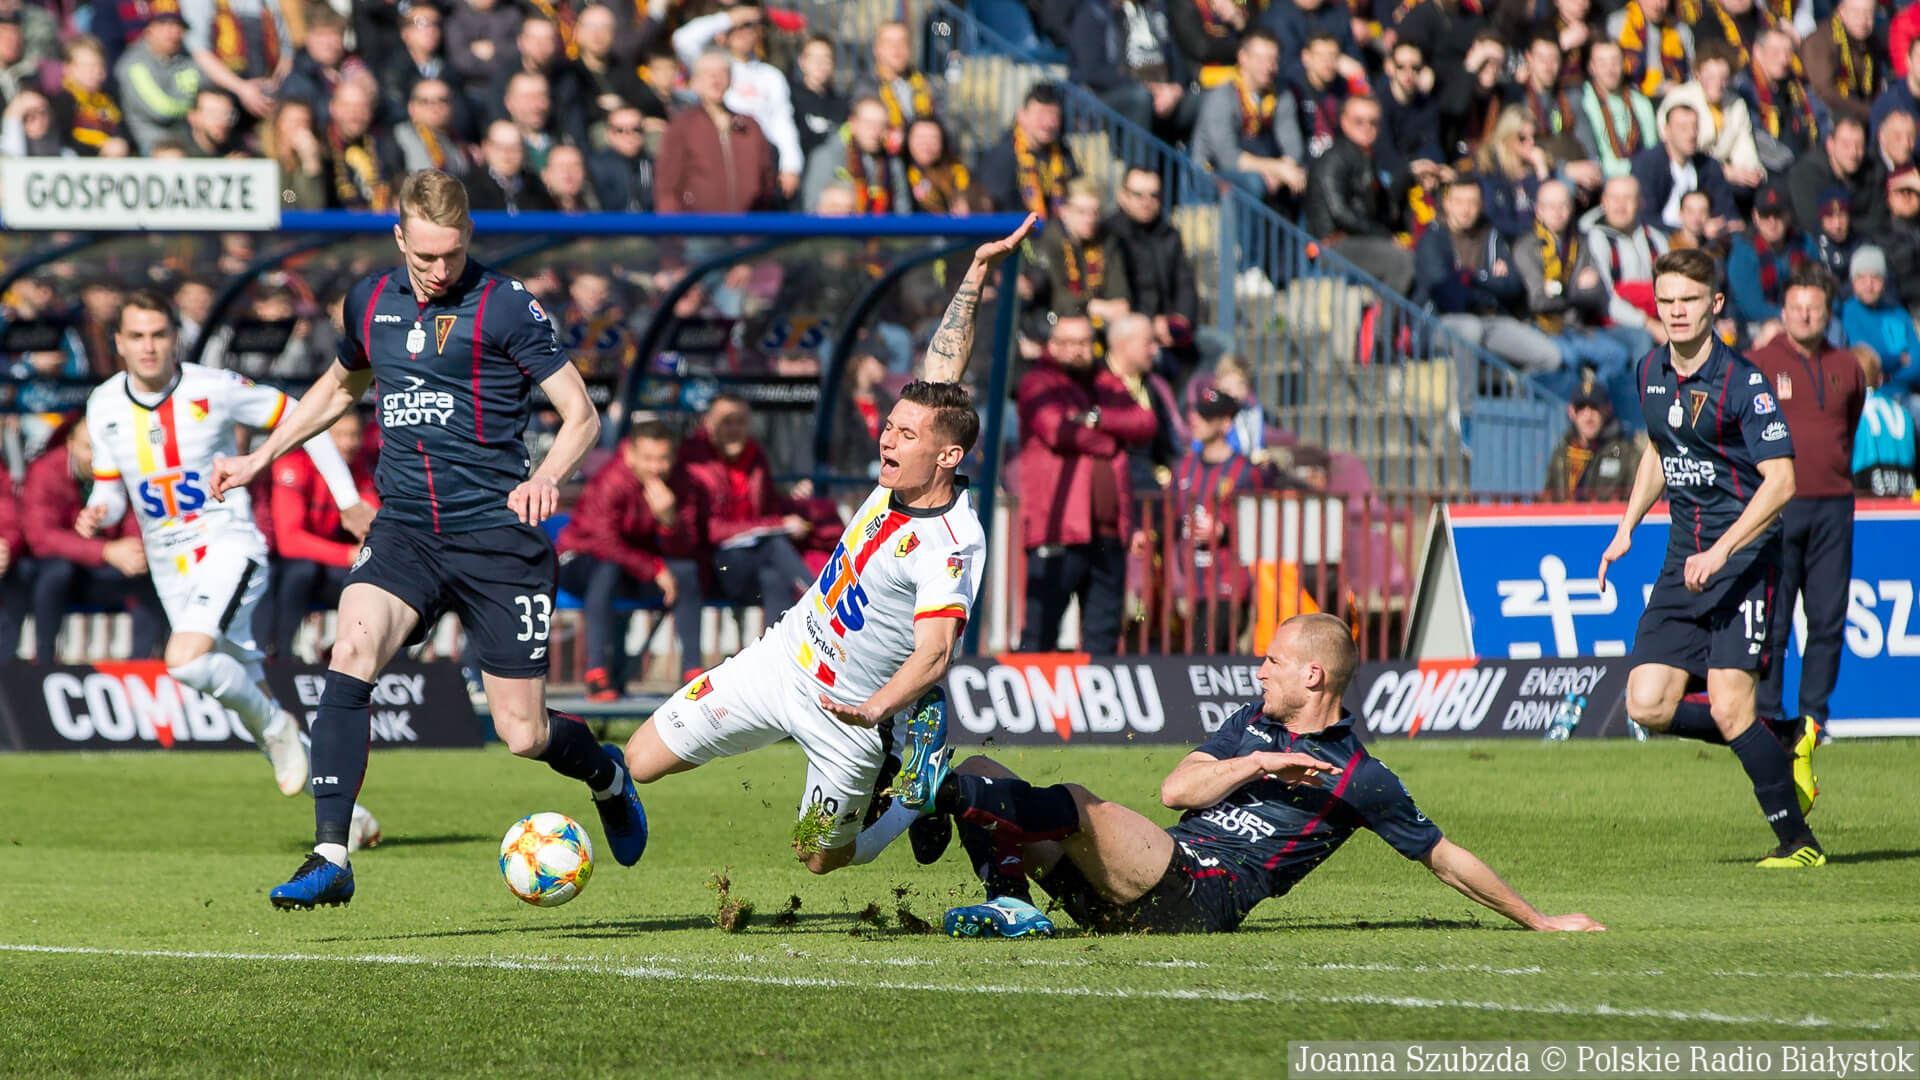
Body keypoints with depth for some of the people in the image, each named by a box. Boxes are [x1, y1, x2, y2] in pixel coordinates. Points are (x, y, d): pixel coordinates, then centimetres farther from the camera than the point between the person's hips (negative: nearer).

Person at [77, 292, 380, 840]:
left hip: (228, 546, -5)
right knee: (248, 694, 7)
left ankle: (274, 723, -5)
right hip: (170, 567, 5)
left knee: (186, 661, -31)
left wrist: (349, 499, 0)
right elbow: (110, 488, 13)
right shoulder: (104, 405, 1)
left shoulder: (215, 389, -11)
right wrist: (97, 515, -12)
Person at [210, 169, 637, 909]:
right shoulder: (370, 302, 9)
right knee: (351, 652, -25)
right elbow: (339, 387, 31)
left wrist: (547, 478, -23)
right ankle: (330, 857, -25)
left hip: (498, 536, -3)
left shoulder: (503, 306, -6)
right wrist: (260, 458, 26)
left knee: (522, 734, -1)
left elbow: (581, 416, -4)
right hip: (404, 533, 3)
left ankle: (606, 773, 36)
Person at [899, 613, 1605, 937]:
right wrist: (1257, 765, -3)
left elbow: (1444, 858, 11)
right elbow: (1175, 790, 11)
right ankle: (1012, 906, -25)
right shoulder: (1254, 724, 23)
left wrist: (1539, 921, 11)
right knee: (983, 775, -1)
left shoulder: (1360, 779, 4)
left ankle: (954, 795, -18)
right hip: (1131, 897, 8)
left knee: (1081, 807, -34)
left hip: (1198, 899, -8)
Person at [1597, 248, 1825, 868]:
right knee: (1648, 707, -3)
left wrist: (1720, 551, -25)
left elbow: (1780, 480, -18)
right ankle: (1779, 760, 17)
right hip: (1683, 558, 7)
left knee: (1729, 707, -15)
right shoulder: (1652, 373, 9)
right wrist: (1627, 527, 17)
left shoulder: (1742, 381, -14)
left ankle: (1798, 841, -1)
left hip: (1744, 558, -7)